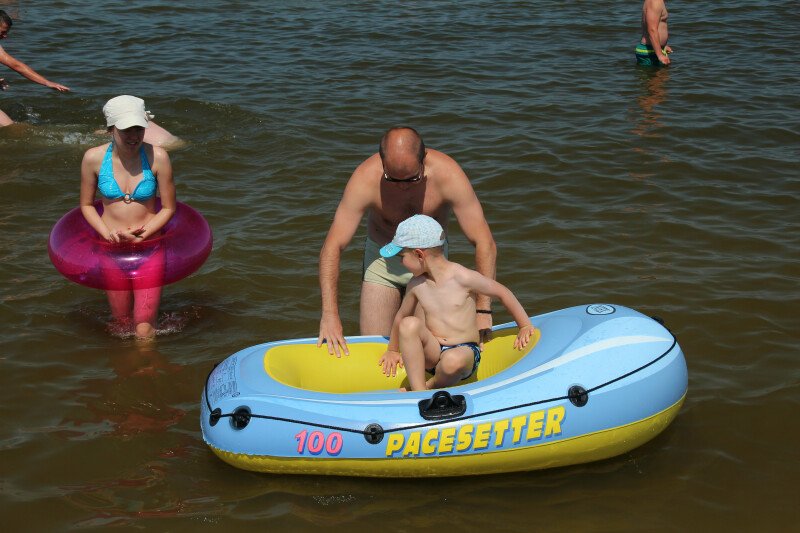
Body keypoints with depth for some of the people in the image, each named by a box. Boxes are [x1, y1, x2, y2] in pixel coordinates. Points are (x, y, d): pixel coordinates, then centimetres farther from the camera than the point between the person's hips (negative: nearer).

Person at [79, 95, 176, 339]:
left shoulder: (157, 157, -14)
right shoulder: (94, 158, -10)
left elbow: (169, 208, -5)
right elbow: (86, 205, 3)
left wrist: (140, 235, -18)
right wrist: (108, 234, -13)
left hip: (149, 248, -2)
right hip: (111, 249, 2)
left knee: (144, 329, -5)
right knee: (122, 323, 16)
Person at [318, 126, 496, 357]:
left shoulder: (447, 174, -29)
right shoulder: (365, 179, -30)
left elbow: (485, 245, -27)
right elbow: (332, 247, -27)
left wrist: (483, 311, -34)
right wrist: (330, 314, -36)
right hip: (382, 258, 0)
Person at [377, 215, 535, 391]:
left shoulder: (463, 278, -13)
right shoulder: (416, 285, 3)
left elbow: (503, 293, -3)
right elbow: (401, 317, 20)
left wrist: (525, 326, 1)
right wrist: (392, 350, 30)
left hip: (464, 351, -4)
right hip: (432, 352, 4)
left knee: (453, 360, -40)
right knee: (409, 324, -25)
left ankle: (432, 387, -5)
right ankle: (418, 392, -25)